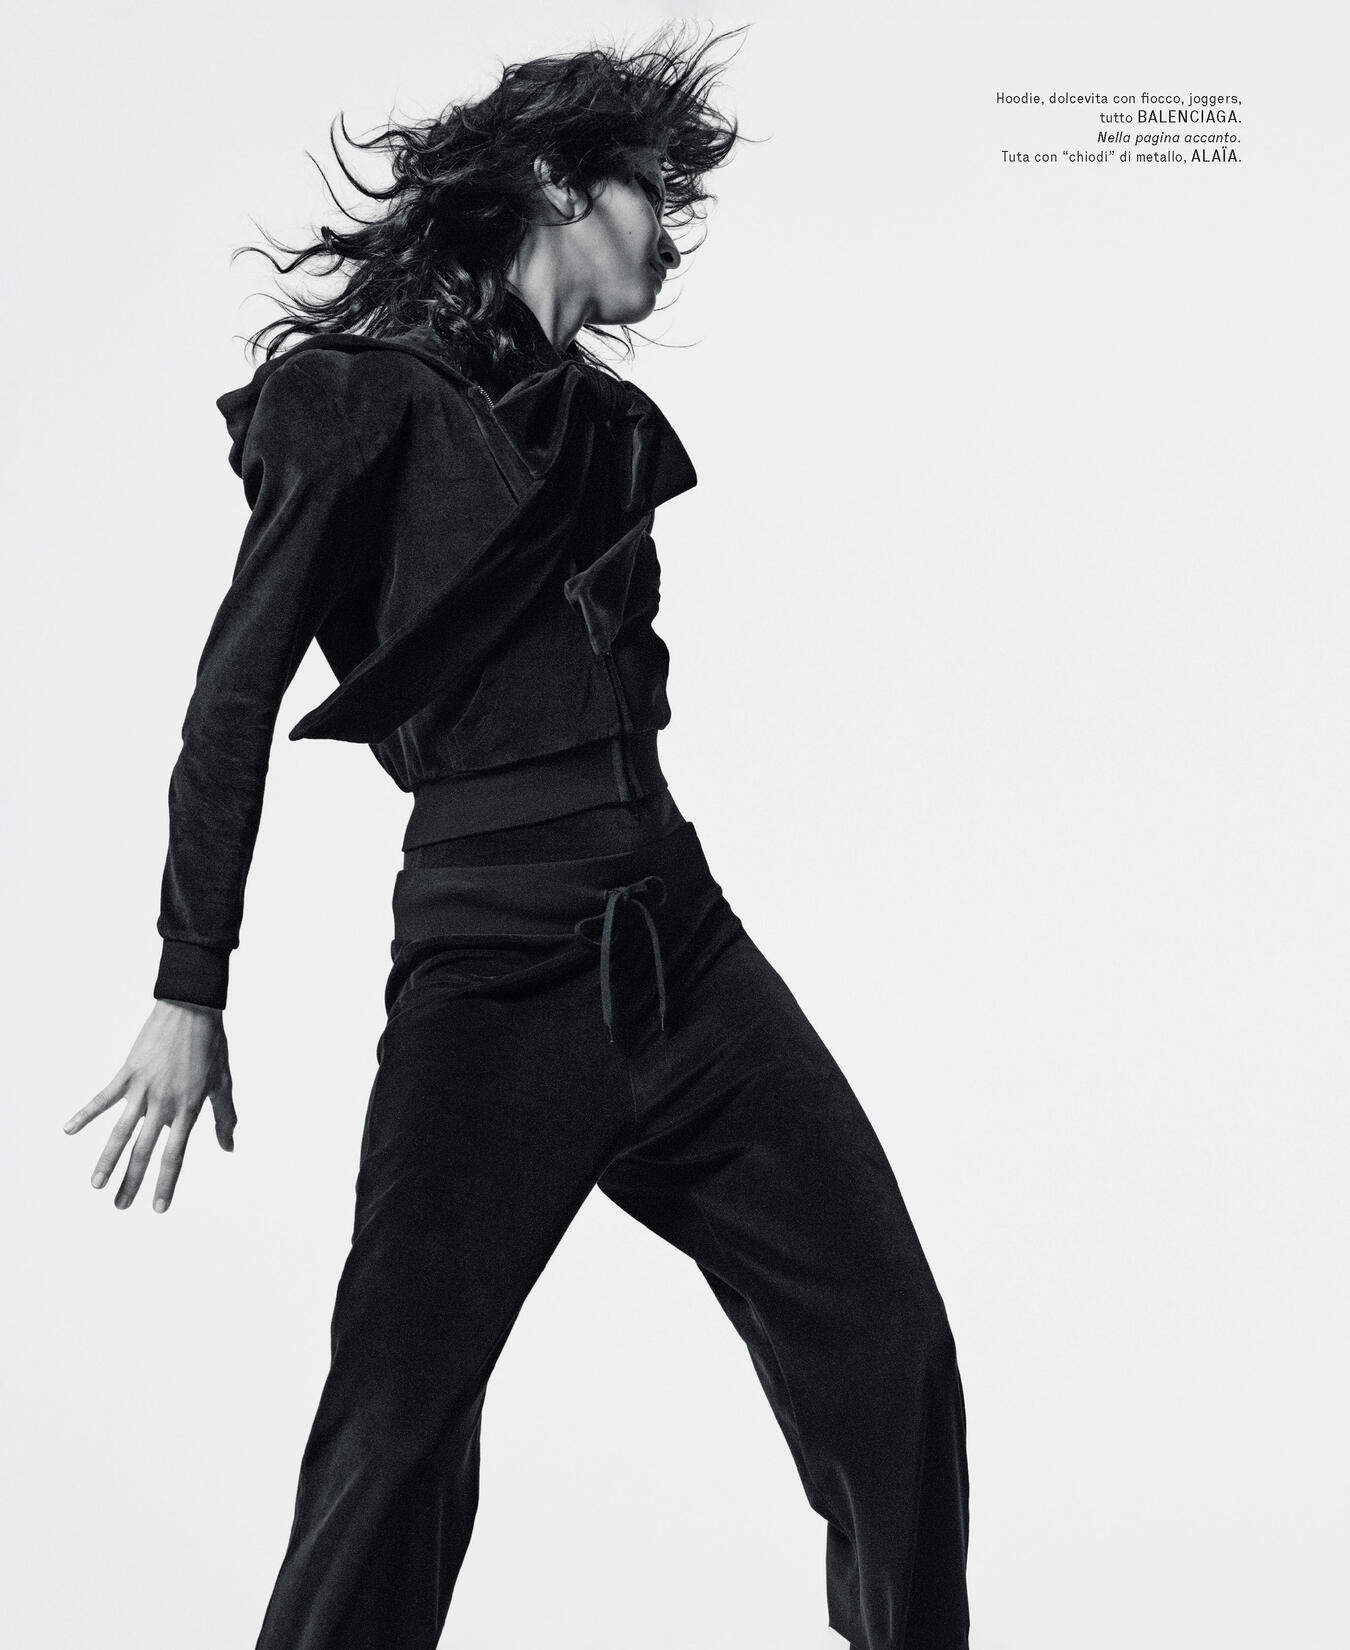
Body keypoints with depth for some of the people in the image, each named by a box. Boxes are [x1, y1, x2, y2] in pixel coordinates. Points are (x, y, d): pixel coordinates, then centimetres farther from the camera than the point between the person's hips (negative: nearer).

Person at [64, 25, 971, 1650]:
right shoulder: (371, 392, -3)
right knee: (400, 1424, -4)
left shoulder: (610, 423, 18)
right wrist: (189, 994, -8)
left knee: (891, 1348, 4)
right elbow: (236, 695, -5)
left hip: (683, 945, 7)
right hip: (494, 969, -6)